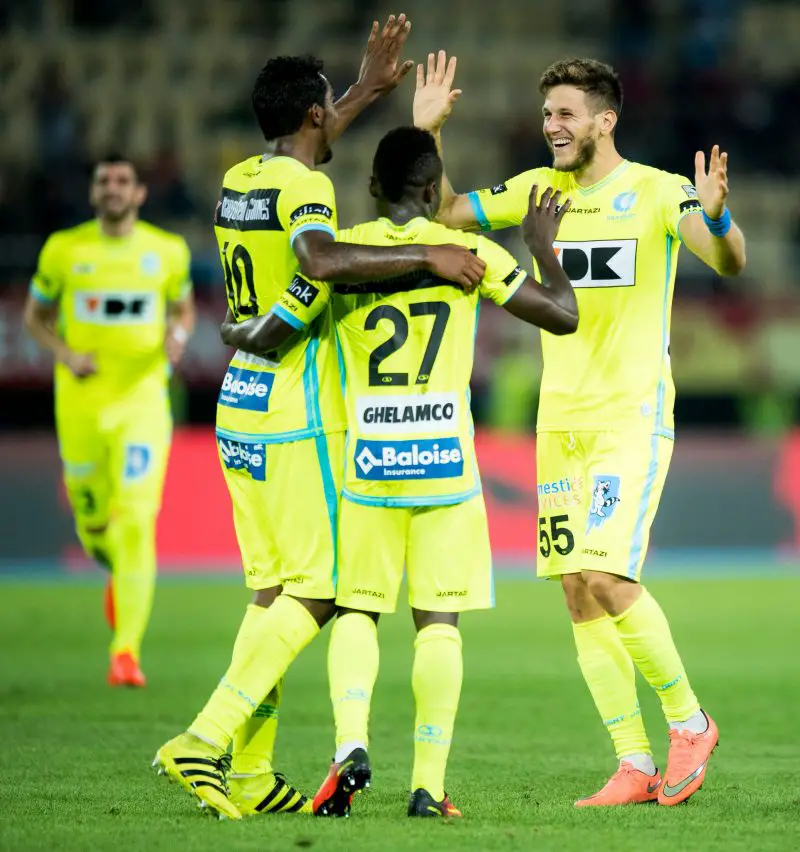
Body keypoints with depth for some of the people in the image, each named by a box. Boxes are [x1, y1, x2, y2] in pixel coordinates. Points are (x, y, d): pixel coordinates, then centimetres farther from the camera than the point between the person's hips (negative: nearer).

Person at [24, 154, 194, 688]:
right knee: (93, 524, 11)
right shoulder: (65, 250, 1)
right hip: (81, 403, 1)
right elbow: (36, 316, 11)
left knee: (136, 522, -15)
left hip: (143, 402, -1)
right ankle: (119, 573, 49)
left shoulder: (168, 252, 2)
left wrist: (179, 334, -5)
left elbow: (184, 307, 18)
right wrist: (65, 354, -7)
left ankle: (126, 652, -14)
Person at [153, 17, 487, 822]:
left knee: (272, 592, 10)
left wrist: (368, 90, 41)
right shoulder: (303, 187, -14)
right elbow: (319, 258, -36)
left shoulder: (238, 179, 12)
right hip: (297, 416, -9)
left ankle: (249, 771, 7)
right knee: (316, 592, -5)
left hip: (240, 406, 9)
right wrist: (429, 257, -31)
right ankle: (206, 741, -14)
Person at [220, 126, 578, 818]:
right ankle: (429, 785, -2)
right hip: (446, 459, -1)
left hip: (366, 458, 1)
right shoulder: (469, 251, 0)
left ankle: (350, 743, -12)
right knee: (439, 620, 3)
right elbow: (563, 315, 3)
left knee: (356, 609, 11)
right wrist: (543, 245, 19)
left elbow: (264, 337, 3)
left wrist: (229, 332, 26)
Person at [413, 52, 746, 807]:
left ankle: (689, 721, 1)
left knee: (607, 578, -18)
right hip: (560, 418, 6)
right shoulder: (540, 190, 10)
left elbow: (730, 262, -19)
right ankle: (636, 766, 6)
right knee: (577, 594, 1)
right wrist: (428, 134, 0)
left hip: (634, 414, -6)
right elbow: (445, 214, 14)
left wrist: (715, 215, -40)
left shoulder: (658, 191, -6)